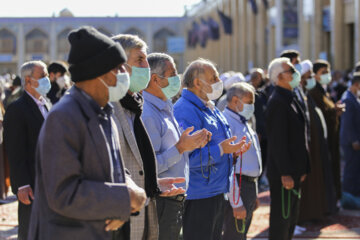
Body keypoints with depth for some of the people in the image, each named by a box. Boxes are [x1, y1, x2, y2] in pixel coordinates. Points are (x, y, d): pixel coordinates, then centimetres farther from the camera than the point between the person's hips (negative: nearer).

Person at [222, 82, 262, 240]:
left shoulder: (243, 123, 16)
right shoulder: (226, 123, -16)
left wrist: (253, 196, 21)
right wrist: (236, 203, -22)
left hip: (250, 185, 10)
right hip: (238, 187, -10)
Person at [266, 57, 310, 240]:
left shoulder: (290, 99, 15)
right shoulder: (277, 102, -17)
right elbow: (278, 141, -22)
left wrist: (302, 169, 18)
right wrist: (285, 173, -23)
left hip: (294, 170, 10)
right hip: (283, 172, -10)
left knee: (291, 217, 17)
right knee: (281, 218, -3)